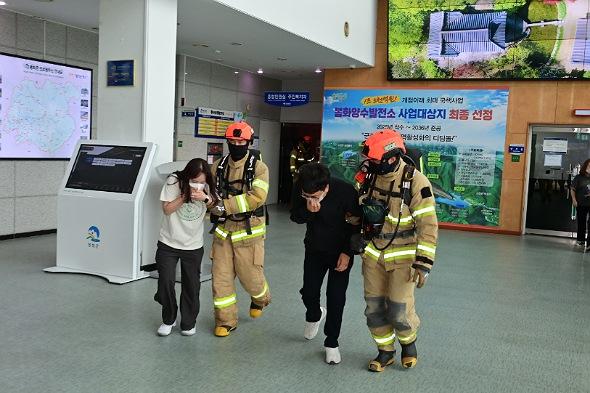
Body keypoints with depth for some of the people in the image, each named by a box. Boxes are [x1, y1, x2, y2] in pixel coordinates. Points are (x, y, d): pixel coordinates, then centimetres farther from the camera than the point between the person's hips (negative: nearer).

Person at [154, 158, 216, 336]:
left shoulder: (207, 187, -8)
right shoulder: (174, 181, -14)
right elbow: (167, 209, -12)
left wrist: (206, 198, -26)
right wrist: (185, 195, -23)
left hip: (193, 246, 2)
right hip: (168, 243, -1)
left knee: (191, 285, 7)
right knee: (166, 282, -3)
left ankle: (188, 323, 26)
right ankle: (168, 320, 21)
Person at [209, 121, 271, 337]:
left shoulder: (258, 167, -9)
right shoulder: (219, 166, 5)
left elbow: (257, 197, -21)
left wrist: (225, 205, -25)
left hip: (248, 230, -3)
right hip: (223, 229, 4)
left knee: (250, 274, 6)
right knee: (221, 276, 3)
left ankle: (261, 298, 42)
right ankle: (225, 320, 19)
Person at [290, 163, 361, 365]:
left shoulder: (345, 191, -28)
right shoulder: (300, 190, -19)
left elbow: (357, 224, -15)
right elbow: (295, 217, -8)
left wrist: (347, 252, -16)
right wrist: (307, 210, -30)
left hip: (341, 250, -3)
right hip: (315, 249, 3)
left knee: (336, 297, -2)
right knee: (309, 292, 4)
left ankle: (332, 343, 15)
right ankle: (314, 316, 40)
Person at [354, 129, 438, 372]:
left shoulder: (415, 182, -18)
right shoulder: (369, 176, -3)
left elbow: (428, 226, -17)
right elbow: (358, 211, 15)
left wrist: (423, 263, -19)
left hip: (403, 257, -4)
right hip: (373, 254, 5)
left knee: (399, 311, -2)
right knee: (374, 308, 8)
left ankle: (408, 342, 30)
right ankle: (385, 351, 29)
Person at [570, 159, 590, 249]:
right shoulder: (579, 177, -2)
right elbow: (573, 189, 0)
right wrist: (574, 200, -8)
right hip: (581, 204, -1)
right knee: (581, 222, 12)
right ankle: (580, 239, 27)